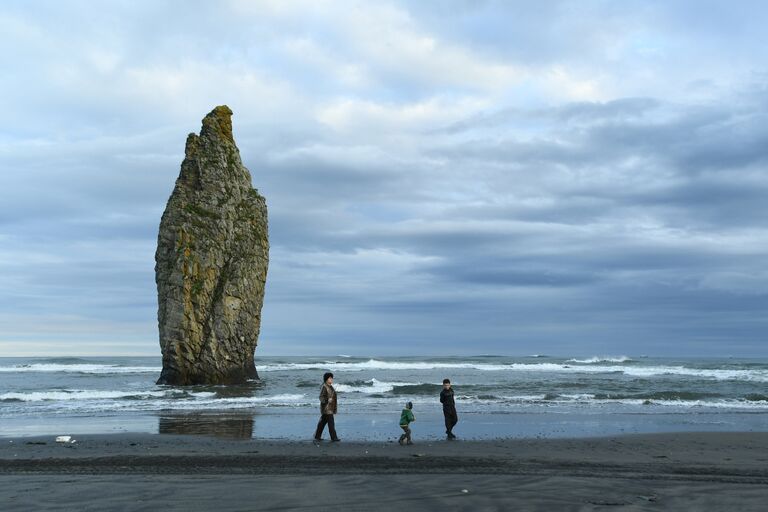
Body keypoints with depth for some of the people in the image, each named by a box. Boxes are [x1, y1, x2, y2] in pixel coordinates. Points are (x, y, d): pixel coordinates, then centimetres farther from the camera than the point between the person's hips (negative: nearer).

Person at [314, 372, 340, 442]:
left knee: (323, 422, 14)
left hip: (330, 408, 9)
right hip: (326, 408, -9)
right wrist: (327, 400, -35)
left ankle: (317, 436, 22)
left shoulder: (330, 386, 13)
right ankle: (334, 438, -8)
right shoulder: (324, 387, -15)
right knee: (331, 423, -9)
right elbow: (321, 397, -17)